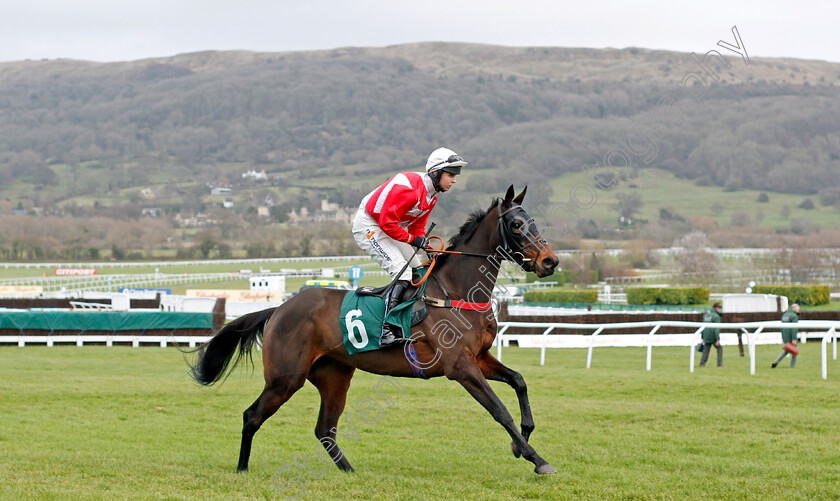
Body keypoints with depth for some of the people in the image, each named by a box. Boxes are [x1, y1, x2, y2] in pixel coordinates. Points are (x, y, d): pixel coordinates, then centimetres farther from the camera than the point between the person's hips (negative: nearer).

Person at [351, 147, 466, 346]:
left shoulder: (431, 194, 3)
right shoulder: (409, 187, -28)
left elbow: (417, 226, 12)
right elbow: (387, 221, -28)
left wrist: (426, 246, -5)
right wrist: (412, 239, -22)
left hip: (390, 227, 11)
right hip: (368, 226, -11)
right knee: (402, 272, -21)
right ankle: (387, 332, -27)